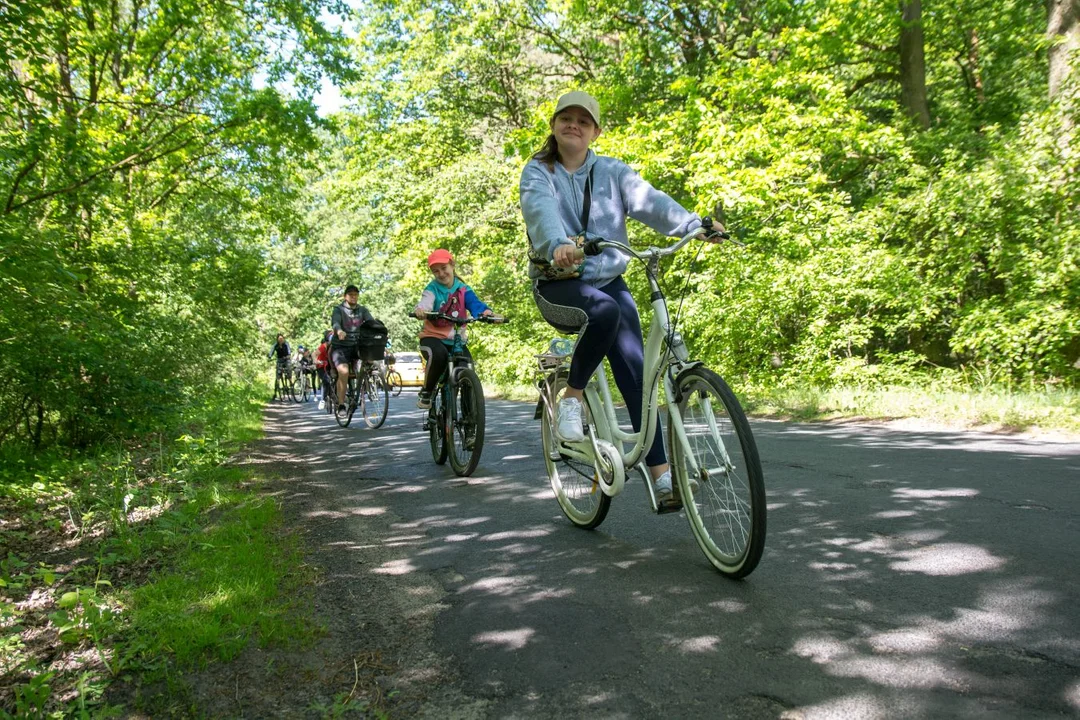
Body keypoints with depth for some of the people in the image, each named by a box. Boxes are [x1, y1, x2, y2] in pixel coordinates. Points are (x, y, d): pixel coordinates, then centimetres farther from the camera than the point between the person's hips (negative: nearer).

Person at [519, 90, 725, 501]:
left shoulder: (612, 171, 7)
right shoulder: (538, 172, 1)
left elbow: (649, 200, -10)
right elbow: (542, 210, -22)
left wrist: (694, 224, -29)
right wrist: (559, 245, -45)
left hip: (607, 280, 3)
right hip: (557, 284, -3)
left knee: (634, 368, -11)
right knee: (605, 311, -36)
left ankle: (661, 474, -8)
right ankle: (572, 397, -13)